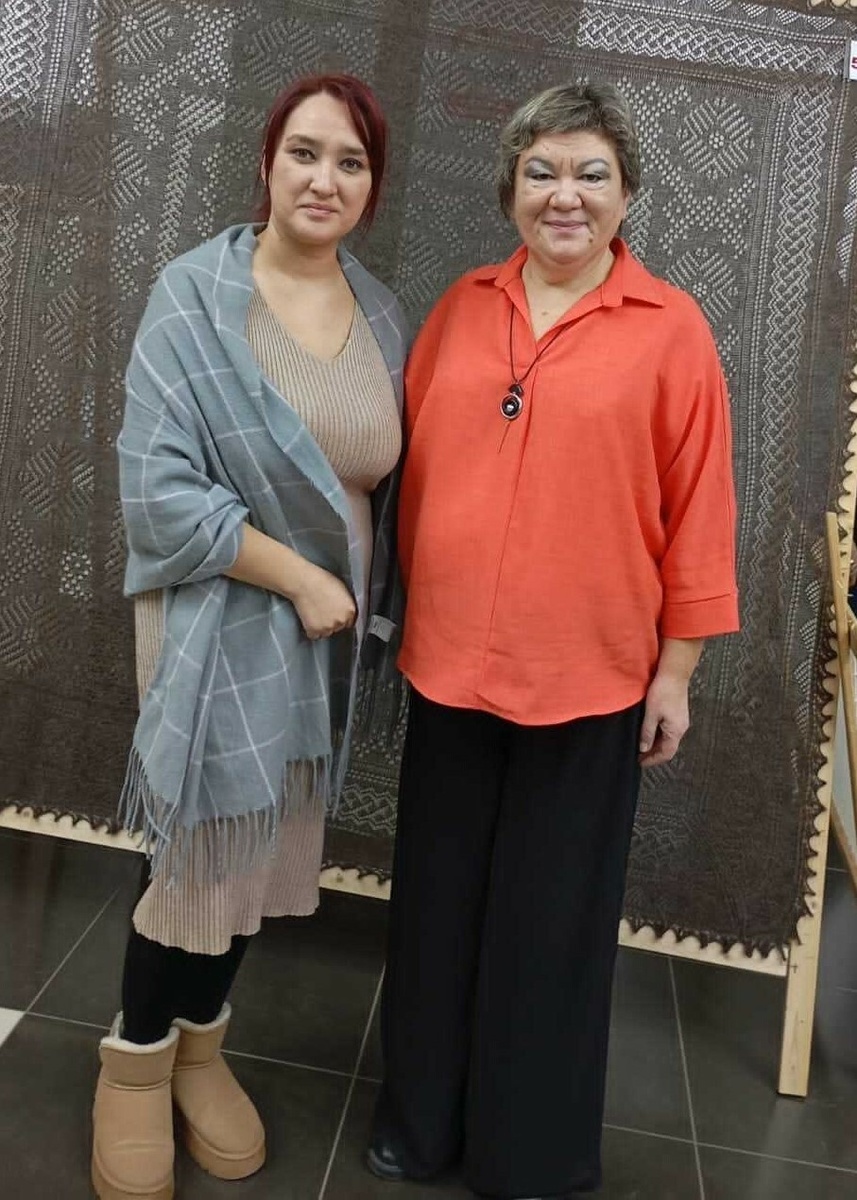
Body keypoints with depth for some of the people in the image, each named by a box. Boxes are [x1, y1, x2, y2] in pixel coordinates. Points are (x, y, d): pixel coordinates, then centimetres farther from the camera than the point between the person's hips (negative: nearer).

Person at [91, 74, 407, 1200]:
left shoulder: (382, 314, 5)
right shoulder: (196, 295, -10)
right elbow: (160, 492, -16)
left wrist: (369, 605, 6)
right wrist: (299, 578, -15)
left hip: (328, 639, 5)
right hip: (225, 629, -4)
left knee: (259, 854, 16)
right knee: (203, 860, 5)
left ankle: (201, 1049, 39)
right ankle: (135, 1065, 32)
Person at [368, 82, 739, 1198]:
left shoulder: (671, 331, -5)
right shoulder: (460, 309, 5)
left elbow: (699, 512, -4)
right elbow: (416, 471, 9)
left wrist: (675, 672, -4)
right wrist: (411, 609, 9)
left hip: (588, 678, -3)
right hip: (450, 663, 4)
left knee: (553, 922, 12)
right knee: (438, 900, 16)